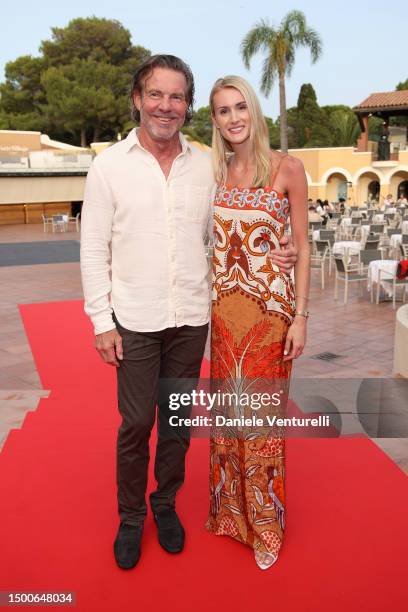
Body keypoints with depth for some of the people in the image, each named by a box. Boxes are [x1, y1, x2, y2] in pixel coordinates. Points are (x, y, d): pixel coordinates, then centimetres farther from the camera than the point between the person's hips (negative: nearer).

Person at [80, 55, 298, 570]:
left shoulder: (206, 166, 3)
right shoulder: (109, 165, -4)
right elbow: (93, 249, -3)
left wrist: (273, 256, -7)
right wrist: (101, 321, -7)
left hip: (191, 319, 3)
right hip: (134, 320, -2)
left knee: (178, 418, 14)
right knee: (136, 422, 7)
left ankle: (166, 504, 37)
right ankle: (131, 517, 30)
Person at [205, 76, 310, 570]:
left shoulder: (287, 168, -5)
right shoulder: (213, 172, 6)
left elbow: (302, 247, -4)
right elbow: (209, 243, 12)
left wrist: (300, 316, -8)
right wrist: (204, 306, 7)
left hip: (271, 306, -3)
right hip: (223, 306, 4)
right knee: (227, 409, 13)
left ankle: (265, 520, 28)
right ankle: (230, 509, 35)